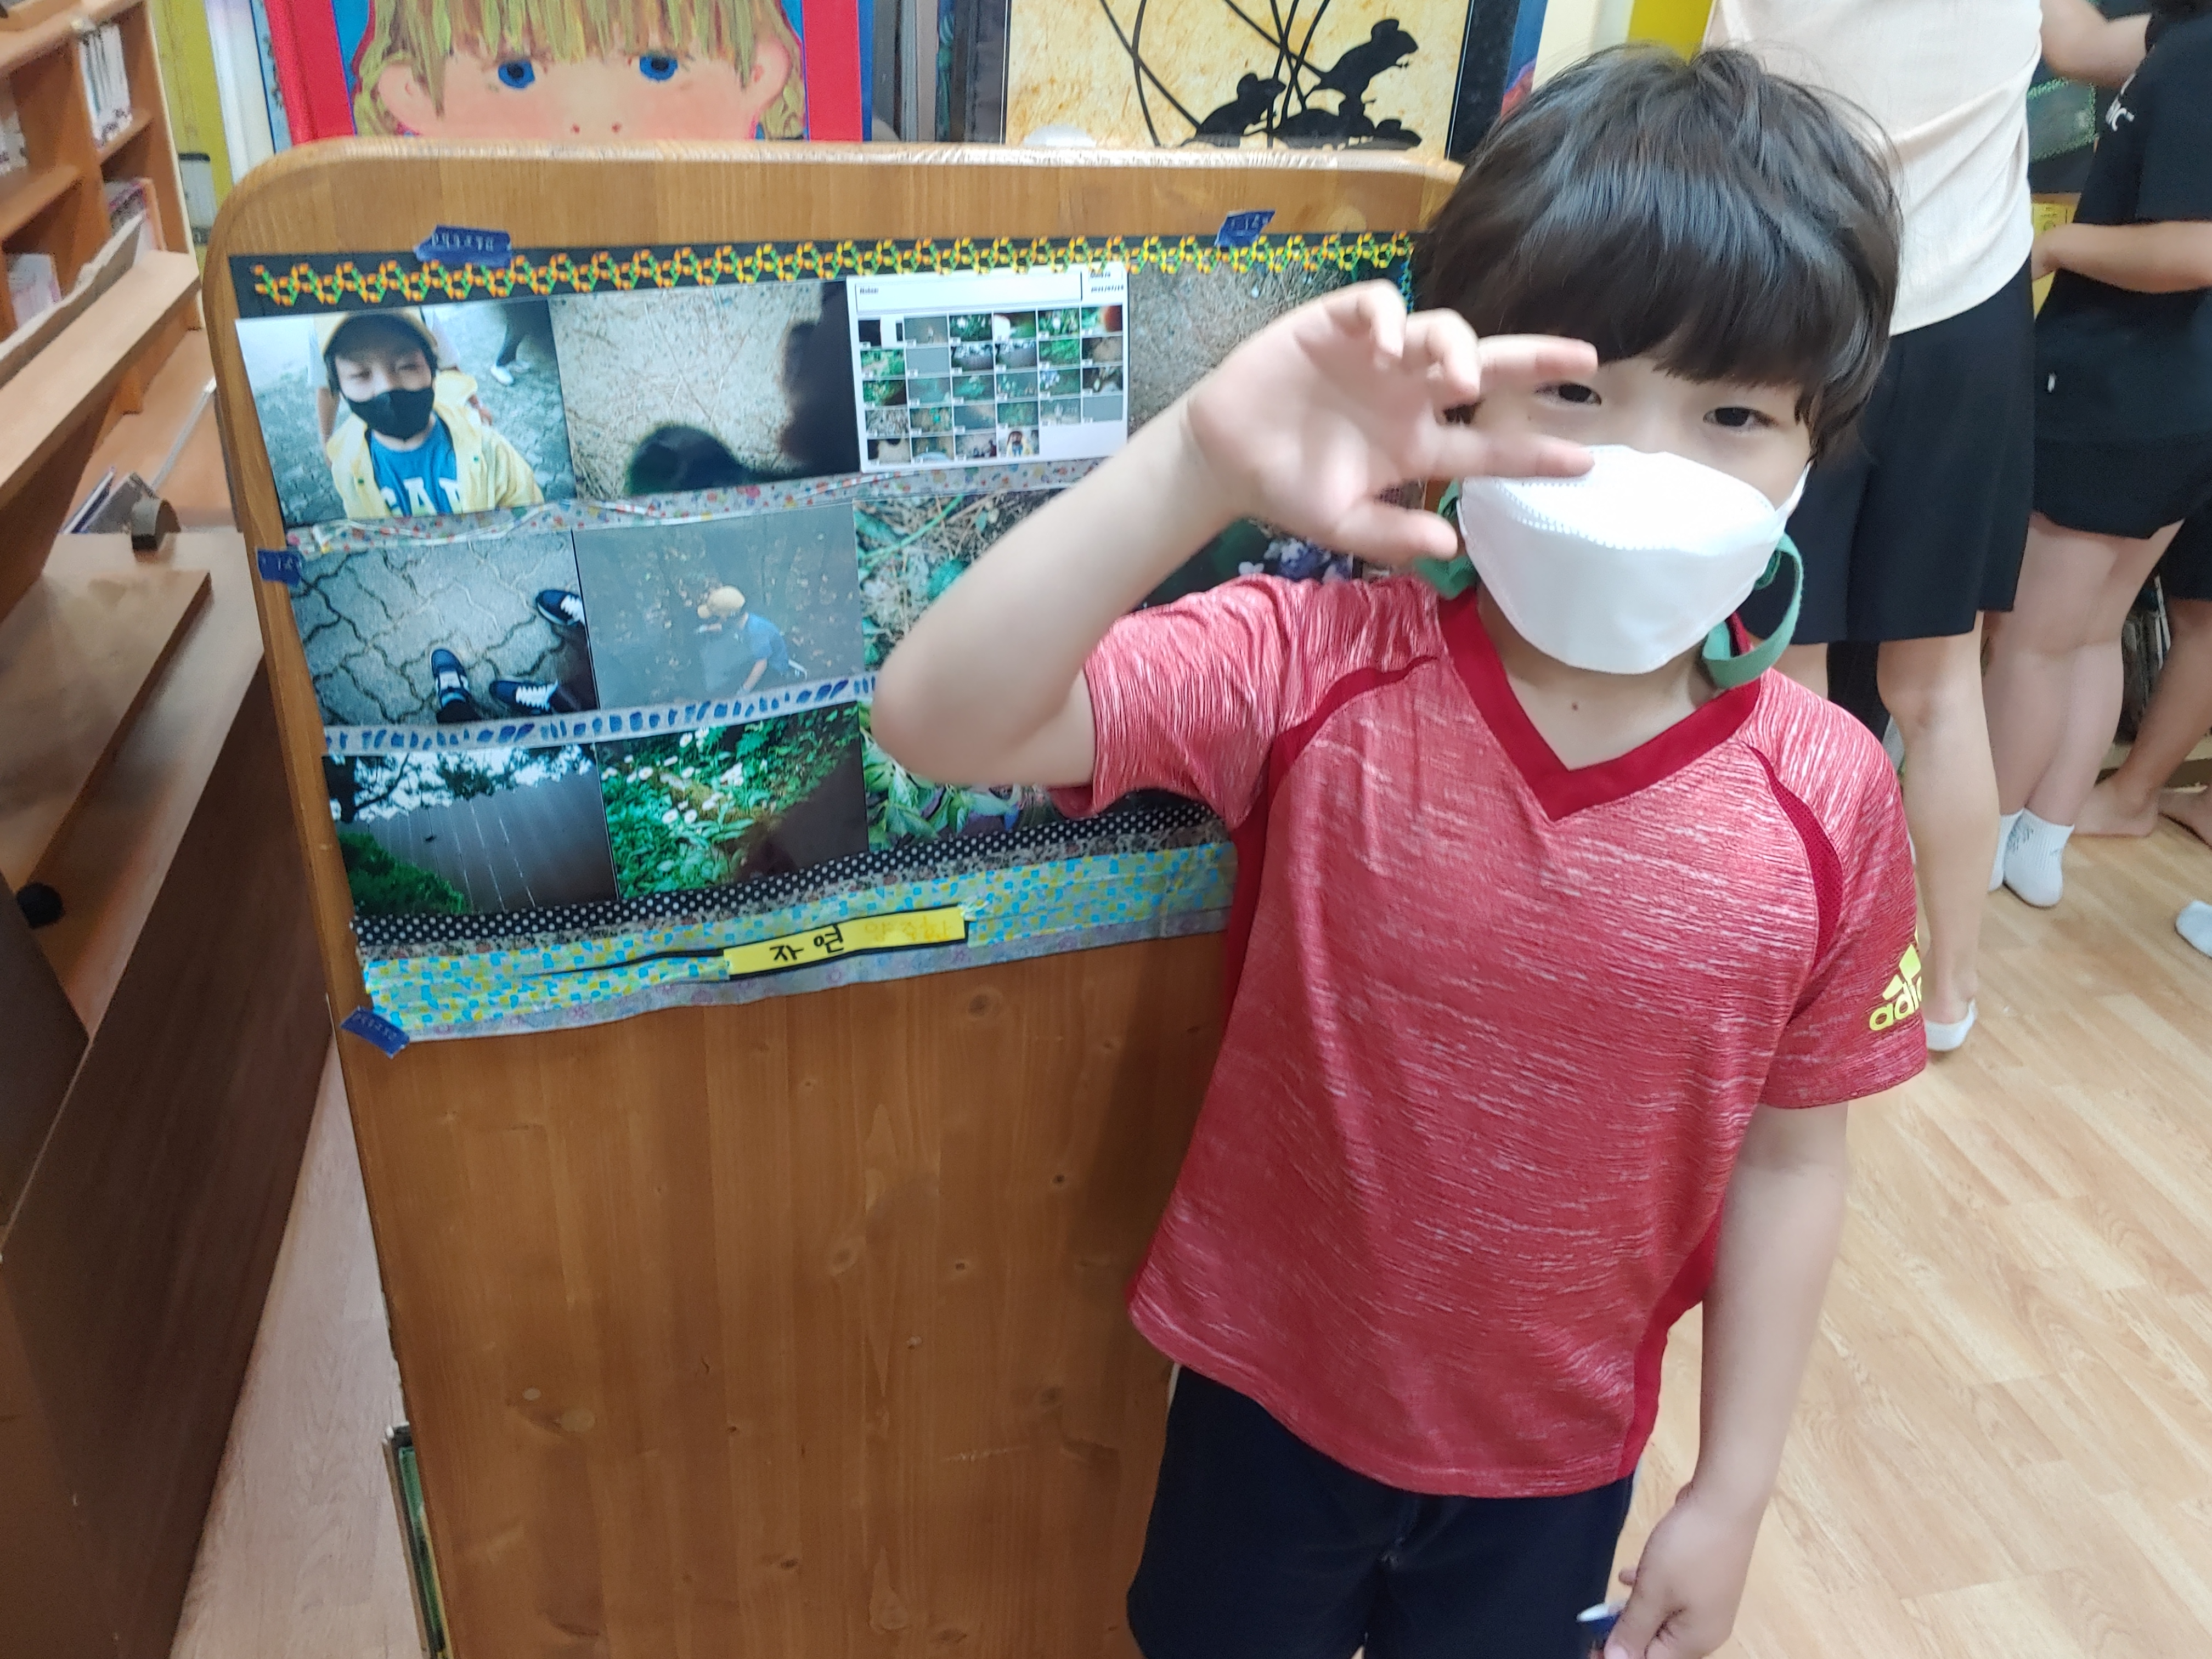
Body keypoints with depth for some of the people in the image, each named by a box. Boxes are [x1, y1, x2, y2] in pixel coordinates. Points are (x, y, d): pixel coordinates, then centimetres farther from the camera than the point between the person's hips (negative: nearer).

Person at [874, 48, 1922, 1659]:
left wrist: (1733, 1494, 0)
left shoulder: (1827, 798, -18)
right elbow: (940, 721, -35)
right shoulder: (1314, 674, -24)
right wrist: (1201, 461, -48)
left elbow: (1790, 1159, -7)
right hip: (1274, 1391, -1)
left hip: (1558, 1454, 2)